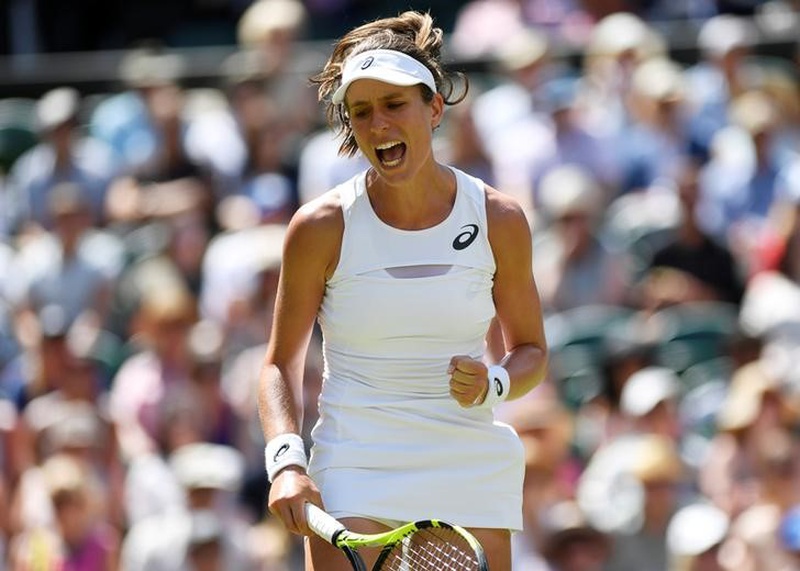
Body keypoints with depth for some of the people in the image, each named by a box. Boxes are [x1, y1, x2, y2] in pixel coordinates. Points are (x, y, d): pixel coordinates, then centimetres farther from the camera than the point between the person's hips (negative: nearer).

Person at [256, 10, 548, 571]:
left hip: (473, 476, 2)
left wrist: (492, 383, -11)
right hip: (354, 474, -2)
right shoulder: (322, 226, -4)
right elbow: (281, 361, 3)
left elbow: (531, 350, 12)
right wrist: (286, 460, -13)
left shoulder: (499, 219, 0)